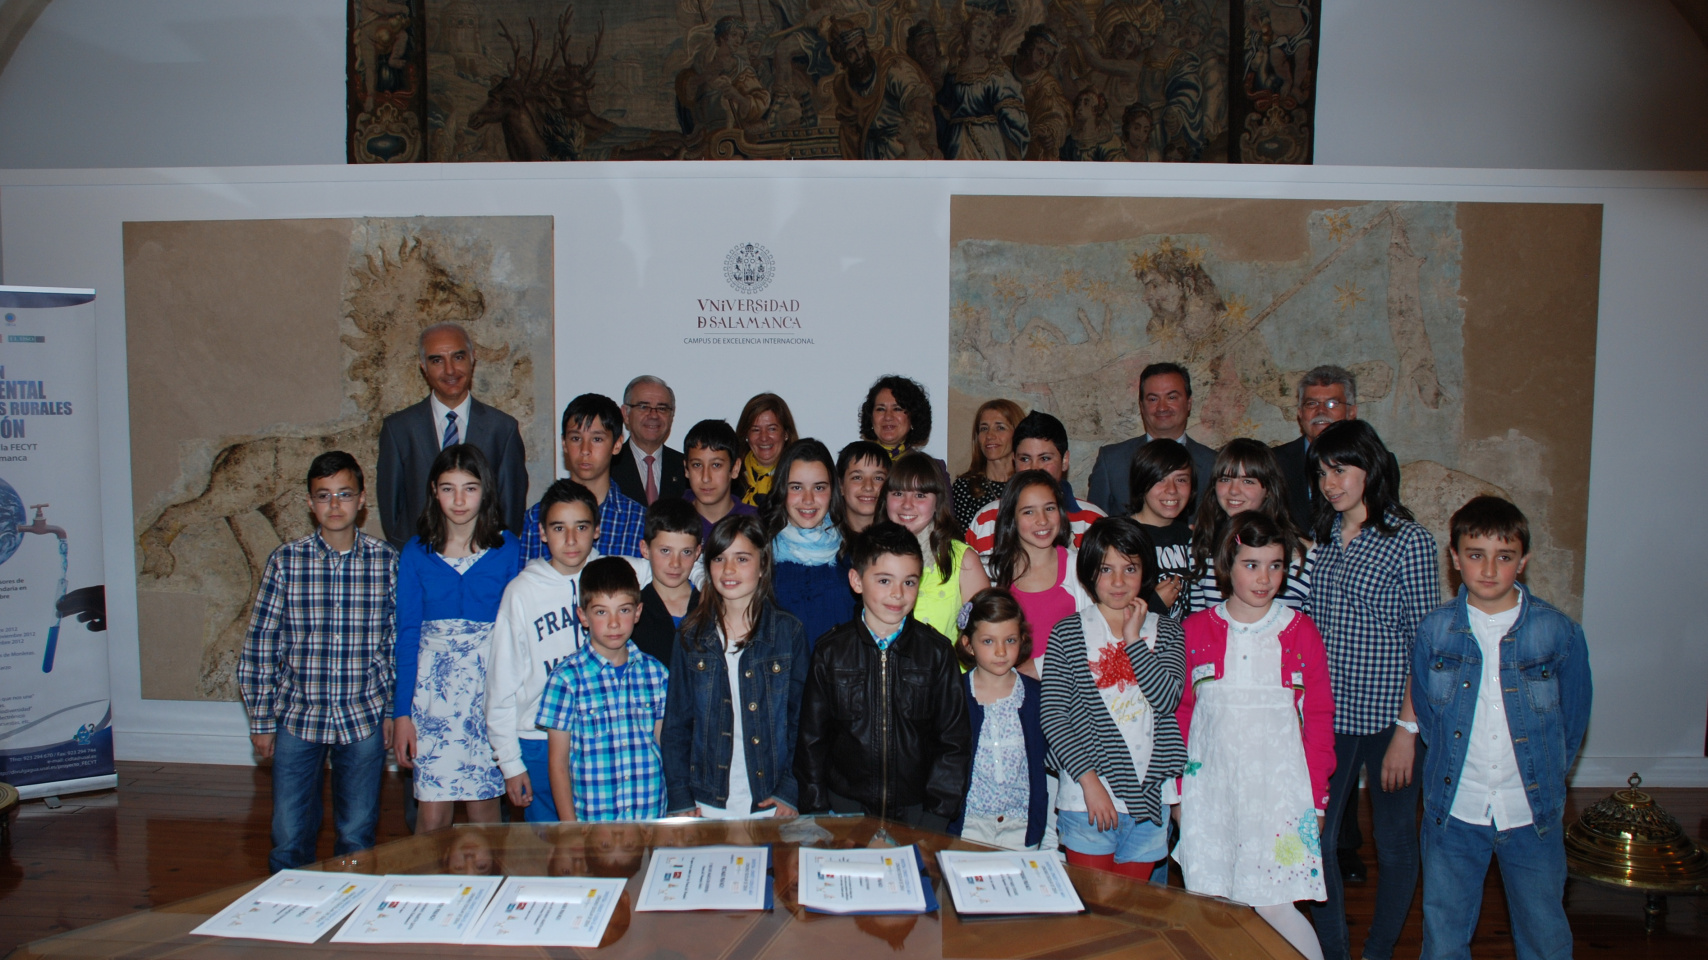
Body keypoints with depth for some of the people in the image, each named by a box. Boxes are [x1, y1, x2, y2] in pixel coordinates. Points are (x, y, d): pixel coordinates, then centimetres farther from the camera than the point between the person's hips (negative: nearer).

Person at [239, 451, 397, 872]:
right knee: (289, 839, 6)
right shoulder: (285, 560, -4)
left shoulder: (387, 561, -3)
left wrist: (393, 711, 3)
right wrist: (260, 721, 1)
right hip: (297, 716, 0)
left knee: (358, 837, 10)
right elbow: (259, 645, 1)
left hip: (363, 718, 0)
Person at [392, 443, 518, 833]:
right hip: (433, 686, 1)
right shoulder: (417, 552, 2)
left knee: (484, 803, 6)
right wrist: (401, 712, 0)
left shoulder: (506, 548, 0)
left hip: (491, 685, 0)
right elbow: (407, 634, 3)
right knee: (432, 811, 0)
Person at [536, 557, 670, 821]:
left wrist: (674, 810, 4)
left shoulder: (655, 673, 3)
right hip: (592, 822, -2)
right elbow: (558, 763, -3)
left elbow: (663, 747, 9)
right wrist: (570, 830, -6)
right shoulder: (567, 678, -6)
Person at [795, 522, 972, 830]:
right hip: (845, 807, 0)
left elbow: (953, 741, 5)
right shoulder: (830, 651, 1)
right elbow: (811, 739, 8)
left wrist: (937, 813, -2)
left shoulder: (937, 651, 1)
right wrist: (817, 813, 3)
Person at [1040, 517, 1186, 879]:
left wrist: (1134, 639, -12)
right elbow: (1052, 715, -6)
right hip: (1086, 798, -2)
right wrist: (1088, 779, -14)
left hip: (1149, 796, 2)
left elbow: (1167, 700, -10)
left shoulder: (1166, 632, 5)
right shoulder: (1067, 634, -2)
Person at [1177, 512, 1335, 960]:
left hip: (1279, 787, -1)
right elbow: (1180, 714, 9)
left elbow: (1319, 718, 5)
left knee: (1274, 906, -5)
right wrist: (1178, 791, 8)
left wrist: (1317, 796, 3)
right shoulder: (1195, 631, 3)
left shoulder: (1300, 631, 2)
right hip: (1209, 788, 1)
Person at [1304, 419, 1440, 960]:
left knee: (1394, 843, 10)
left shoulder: (1409, 541, -8)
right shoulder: (1323, 539, 8)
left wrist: (1407, 729, -13)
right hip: (1327, 717, 5)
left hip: (1387, 717, -4)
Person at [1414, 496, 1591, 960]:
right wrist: (1452, 768, 4)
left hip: (1534, 815, 0)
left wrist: (1544, 778, 6)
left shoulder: (1560, 631, -7)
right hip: (1452, 812, 1)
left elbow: (1574, 718, 5)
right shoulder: (1434, 631, -5)